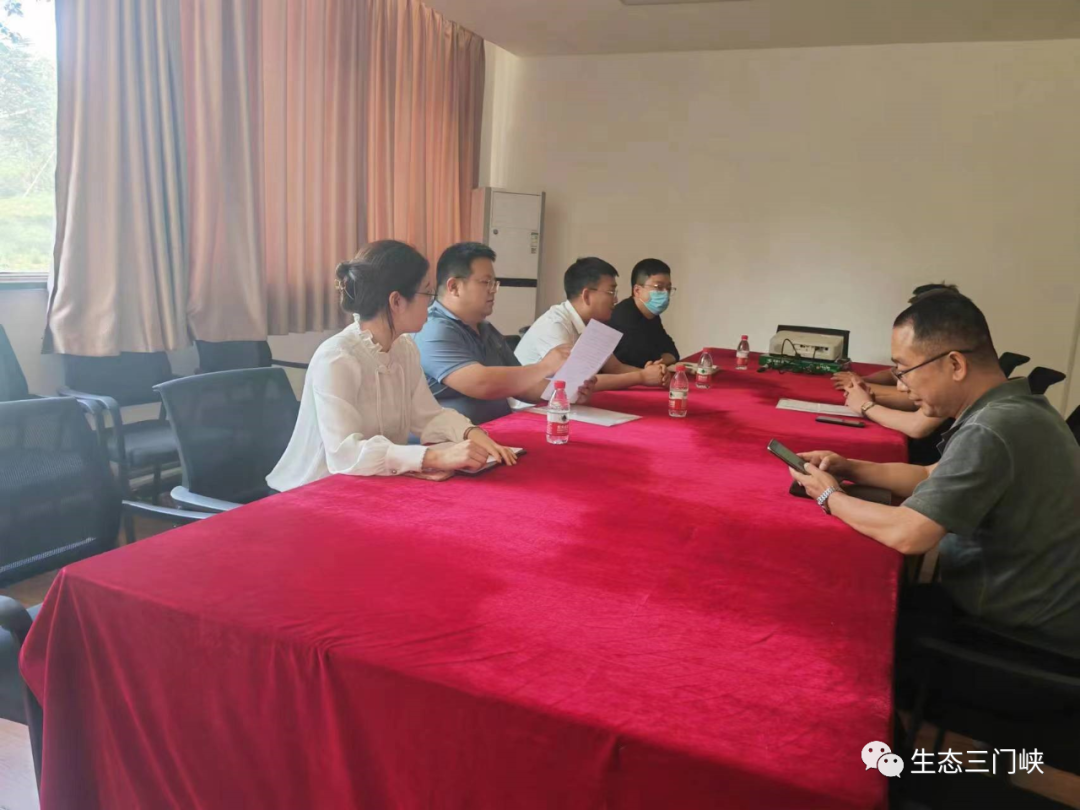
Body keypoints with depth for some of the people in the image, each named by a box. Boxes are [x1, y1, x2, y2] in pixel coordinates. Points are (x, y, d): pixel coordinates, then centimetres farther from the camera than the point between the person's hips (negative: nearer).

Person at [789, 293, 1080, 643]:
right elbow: (933, 477, 11)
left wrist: (830, 497, -15)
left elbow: (907, 534, -32)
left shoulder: (991, 432, -30)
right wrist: (850, 469, -1)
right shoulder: (1013, 407, 2)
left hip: (1018, 629, -8)